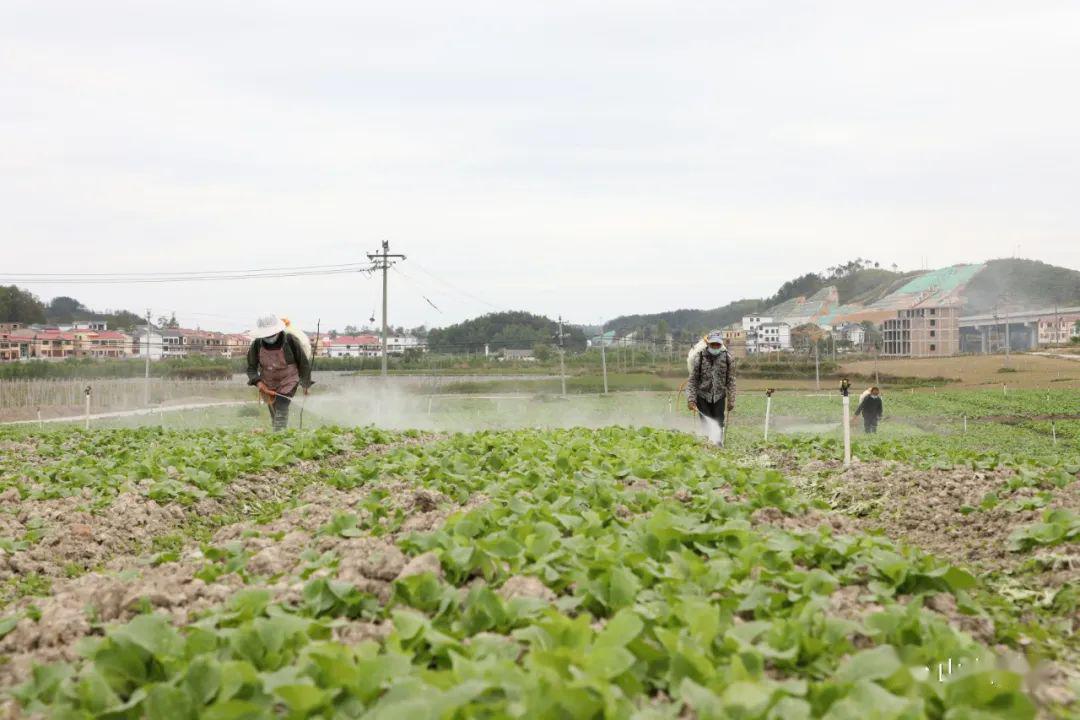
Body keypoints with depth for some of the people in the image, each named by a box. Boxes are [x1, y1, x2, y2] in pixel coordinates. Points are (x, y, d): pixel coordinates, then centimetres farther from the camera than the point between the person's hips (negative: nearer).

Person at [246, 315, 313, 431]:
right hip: (267, 384, 3)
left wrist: (306, 383, 2)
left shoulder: (290, 340, -19)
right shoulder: (257, 344, -13)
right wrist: (257, 381, -20)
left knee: (281, 410, -20)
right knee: (274, 414, 11)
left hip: (288, 382, -3)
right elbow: (251, 367, -1)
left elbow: (304, 362, -5)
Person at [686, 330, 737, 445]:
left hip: (719, 396, 1)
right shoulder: (700, 357, -8)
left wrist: (731, 401, 2)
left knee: (719, 424, 0)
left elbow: (731, 381, 4)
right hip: (703, 396, -1)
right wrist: (691, 400, -13)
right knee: (706, 425, -3)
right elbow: (692, 380, -6)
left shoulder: (727, 357, -3)